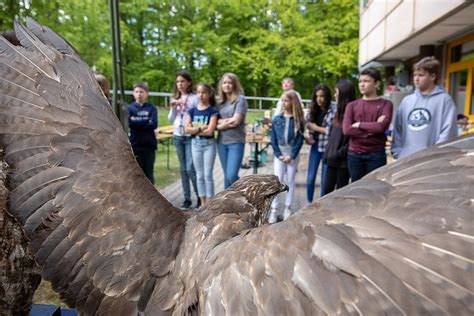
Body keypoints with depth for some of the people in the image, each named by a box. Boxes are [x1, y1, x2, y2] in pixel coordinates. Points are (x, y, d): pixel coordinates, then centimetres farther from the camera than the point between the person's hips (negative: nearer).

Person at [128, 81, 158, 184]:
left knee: (149, 172, 9)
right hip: (135, 145, 0)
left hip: (149, 144, 0)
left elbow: (154, 124, -11)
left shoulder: (151, 108, 2)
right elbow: (130, 123, -13)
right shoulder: (130, 107, 3)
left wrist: (138, 122, -11)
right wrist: (146, 121, -13)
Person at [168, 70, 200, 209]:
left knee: (191, 168, -8)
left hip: (191, 137, -5)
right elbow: (170, 120, 13)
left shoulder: (195, 98, -5)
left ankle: (200, 196, 9)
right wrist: (173, 108, -4)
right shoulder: (175, 98, 12)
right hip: (177, 136, 6)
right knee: (183, 168, 9)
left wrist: (185, 104, -16)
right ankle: (187, 198, 18)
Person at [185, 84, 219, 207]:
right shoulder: (192, 110, 5)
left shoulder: (213, 111, -6)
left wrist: (194, 129, -9)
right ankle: (202, 203, 20)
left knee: (208, 175, -1)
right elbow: (187, 129, -3)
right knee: (199, 175, 10)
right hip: (195, 144, 4)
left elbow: (209, 131, -17)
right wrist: (200, 128, -14)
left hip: (208, 144, -4)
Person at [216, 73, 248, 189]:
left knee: (232, 176, -11)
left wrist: (219, 126, -1)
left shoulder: (240, 100, -5)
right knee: (226, 175, 12)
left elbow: (235, 121, -14)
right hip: (221, 142, 5)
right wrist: (226, 121, -11)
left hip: (236, 142, -5)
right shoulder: (219, 101, 11)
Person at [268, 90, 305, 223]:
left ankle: (287, 208, 17)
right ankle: (274, 210, 1)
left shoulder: (298, 120, -3)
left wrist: (292, 155, -13)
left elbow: (300, 140, -6)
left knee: (290, 180, 8)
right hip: (279, 154, 1)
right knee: (277, 180, -3)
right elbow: (273, 139, 0)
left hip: (293, 154, -1)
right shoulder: (276, 119, 1)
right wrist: (278, 154, -9)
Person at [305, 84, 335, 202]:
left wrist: (316, 127, -7)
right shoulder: (313, 110, 8)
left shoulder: (333, 111, -9)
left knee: (325, 181, 7)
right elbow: (308, 126, 12)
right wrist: (308, 137, -6)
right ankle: (309, 203, 23)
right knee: (310, 179, 7)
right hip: (315, 146, 4)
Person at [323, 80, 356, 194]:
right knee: (327, 189, 12)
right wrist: (328, 152, 8)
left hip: (343, 161, -7)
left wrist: (340, 153, -17)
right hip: (332, 159, 8)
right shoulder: (339, 111, 13)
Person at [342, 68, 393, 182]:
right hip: (354, 155, 2)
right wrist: (372, 130, -9)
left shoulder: (385, 104, 3)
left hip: (376, 155, -2)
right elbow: (346, 129, -5)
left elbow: (382, 126, -15)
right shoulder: (352, 105, 9)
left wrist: (359, 125, -6)